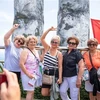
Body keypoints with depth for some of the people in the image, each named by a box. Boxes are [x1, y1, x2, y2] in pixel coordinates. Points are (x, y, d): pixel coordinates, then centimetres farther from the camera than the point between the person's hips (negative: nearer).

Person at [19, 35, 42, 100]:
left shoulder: (36, 51, 11)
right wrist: (28, 74, -20)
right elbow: (21, 64, -21)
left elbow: (40, 60, 19)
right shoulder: (25, 51, -14)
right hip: (28, 75, -8)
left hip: (35, 74, 8)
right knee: (30, 91, -5)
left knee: (32, 91, 15)